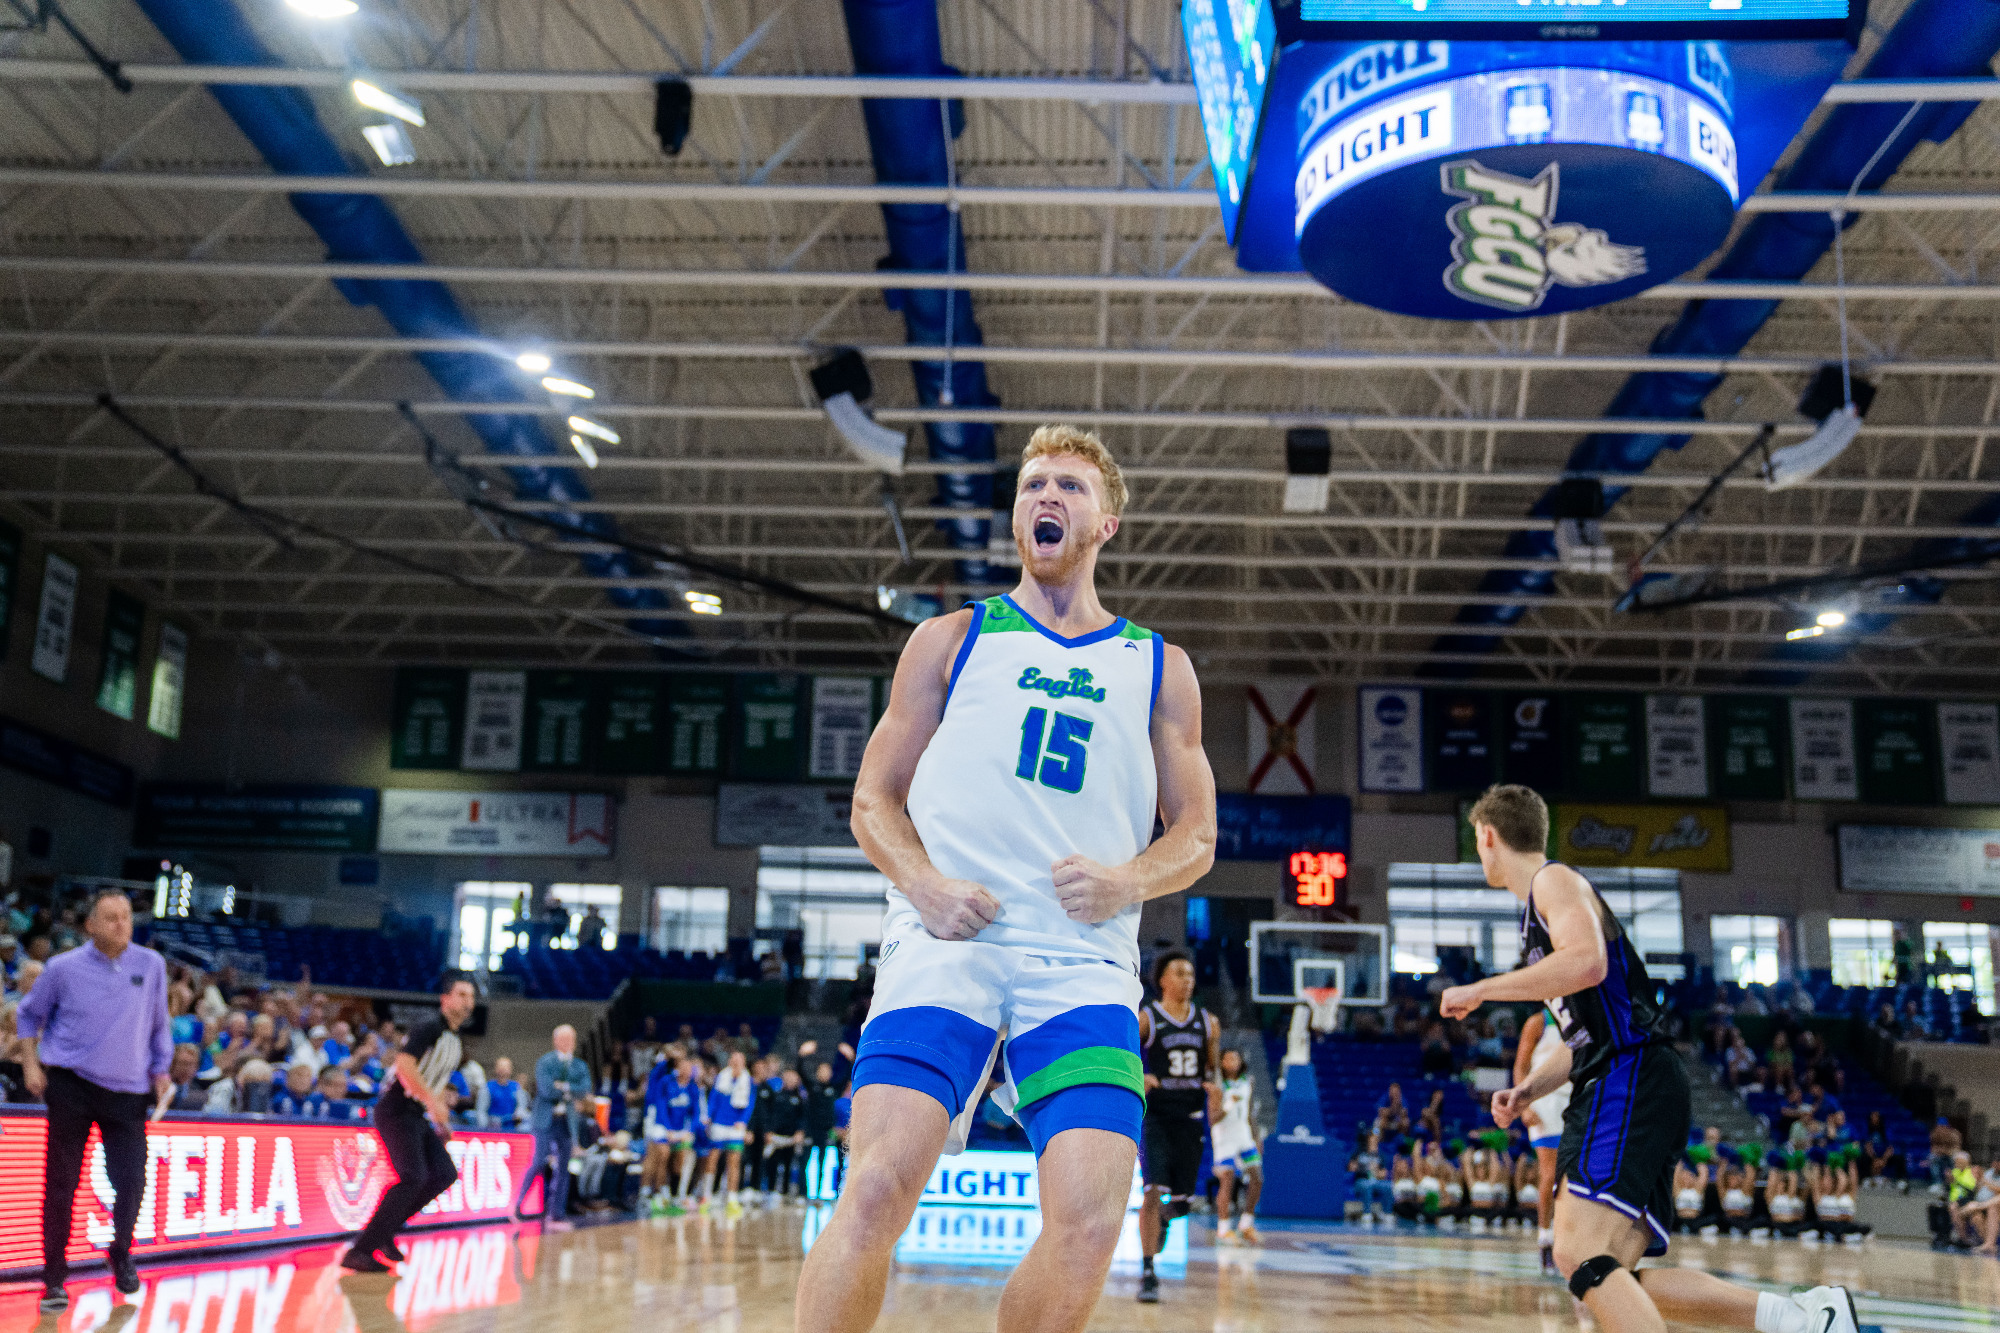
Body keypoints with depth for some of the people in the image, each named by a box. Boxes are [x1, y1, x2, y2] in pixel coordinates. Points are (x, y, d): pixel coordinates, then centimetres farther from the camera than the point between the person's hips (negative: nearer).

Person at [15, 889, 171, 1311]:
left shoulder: (151, 965, 1)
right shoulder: (64, 968, -3)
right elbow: (29, 1015, 11)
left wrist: (161, 1069, 8)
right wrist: (30, 1063, 3)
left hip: (129, 1090, 1)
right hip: (70, 1086, -1)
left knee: (131, 1183, -3)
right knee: (60, 1185, 3)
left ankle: (121, 1256, 25)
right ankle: (54, 1278, 16)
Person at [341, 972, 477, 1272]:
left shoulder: (454, 1042, 17)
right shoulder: (428, 1028, -12)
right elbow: (404, 1064, -27)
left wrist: (442, 1122, 23)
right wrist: (433, 1101, -30)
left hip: (416, 1116, 10)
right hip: (396, 1110, -10)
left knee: (445, 1174, 4)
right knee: (413, 1177, -20)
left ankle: (385, 1231, 12)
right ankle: (359, 1252, -18)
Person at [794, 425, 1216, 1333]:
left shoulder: (1159, 668, 19)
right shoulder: (951, 641, 16)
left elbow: (1196, 835, 17)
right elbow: (873, 798, 14)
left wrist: (1129, 881, -5)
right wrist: (920, 881, -7)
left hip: (1083, 960, 1)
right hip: (945, 943, -1)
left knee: (1089, 1223, -13)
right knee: (878, 1189, -19)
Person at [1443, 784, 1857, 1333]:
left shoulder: (1554, 879, -1)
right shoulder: (1536, 915, 28)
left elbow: (1587, 963, -23)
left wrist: (1479, 990, -14)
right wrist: (1526, 1091, 19)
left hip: (1630, 1082, -10)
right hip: (1619, 1091, 10)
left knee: (1584, 1257, -23)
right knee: (1609, 1278, 5)